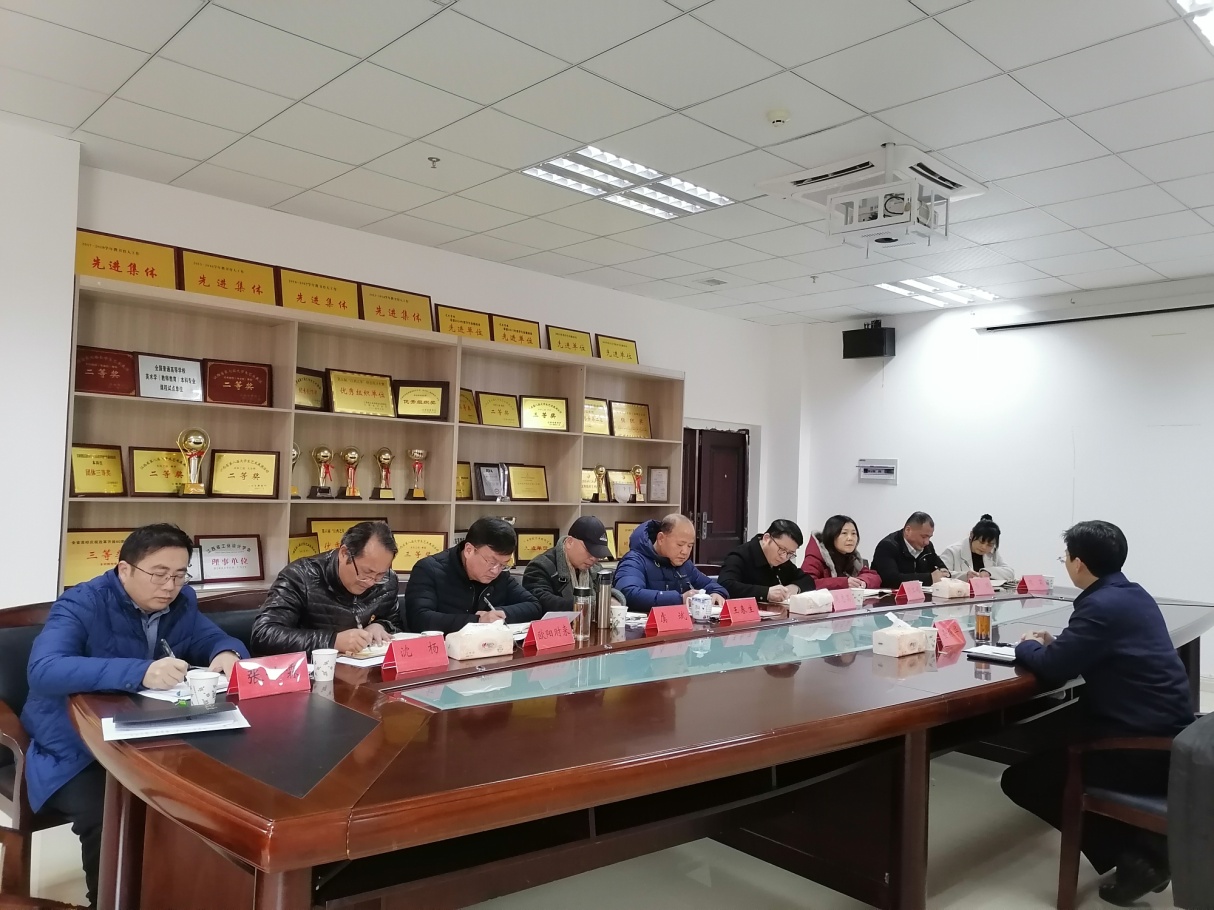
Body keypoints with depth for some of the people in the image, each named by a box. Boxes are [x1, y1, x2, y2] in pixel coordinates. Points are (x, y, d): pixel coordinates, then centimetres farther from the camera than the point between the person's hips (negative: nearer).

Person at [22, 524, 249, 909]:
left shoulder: (180, 602, 0)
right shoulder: (82, 603, -18)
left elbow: (217, 640, 8)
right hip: (74, 752, -5)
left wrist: (227, 655, -19)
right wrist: (140, 673, -45)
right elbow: (43, 671, -33)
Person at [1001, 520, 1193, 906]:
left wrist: (1028, 646, 1)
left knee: (1021, 779, 1)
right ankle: (1144, 837, 19)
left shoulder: (1102, 605, -20)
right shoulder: (1133, 594, 10)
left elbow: (1052, 669, -18)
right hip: (1165, 729, 10)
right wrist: (1055, 643, 9)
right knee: (1057, 738, 29)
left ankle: (1134, 853, -1)